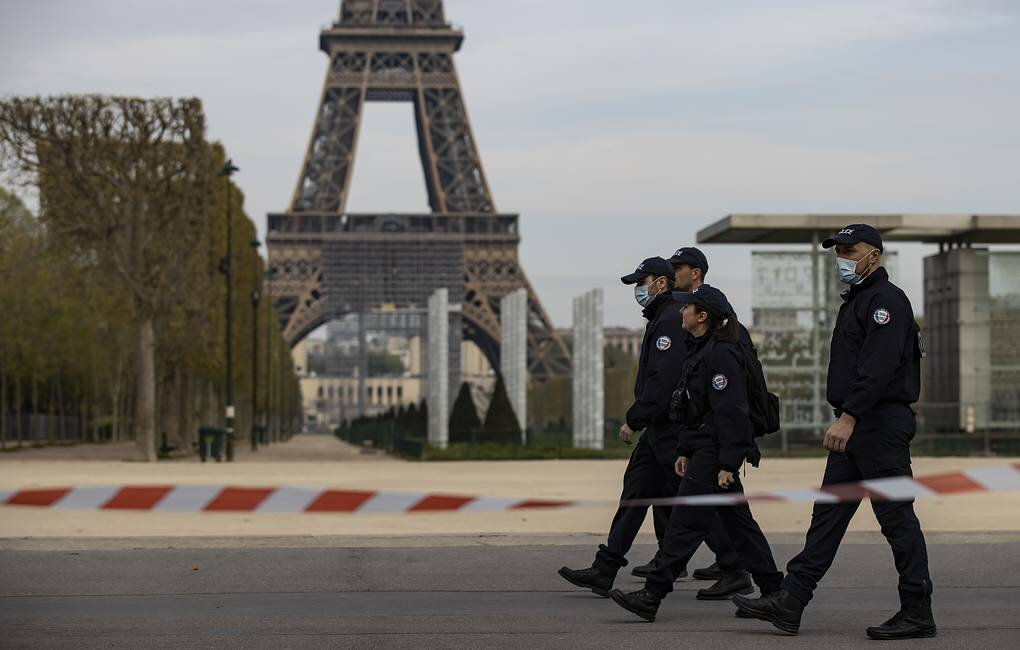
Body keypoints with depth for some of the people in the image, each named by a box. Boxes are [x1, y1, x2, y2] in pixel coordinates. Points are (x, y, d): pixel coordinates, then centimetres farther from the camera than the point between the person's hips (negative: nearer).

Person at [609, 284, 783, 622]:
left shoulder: (721, 354, -16)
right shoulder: (701, 351, 16)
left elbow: (731, 412, -21)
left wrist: (727, 465, -22)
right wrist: (684, 451, 19)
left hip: (715, 452, -11)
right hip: (702, 450, 11)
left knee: (685, 521, -8)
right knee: (738, 522, 13)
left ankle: (651, 596, -7)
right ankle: (773, 590, 18)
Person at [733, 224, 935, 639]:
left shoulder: (886, 300, -12)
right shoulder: (857, 300, 21)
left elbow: (878, 366, -23)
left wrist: (848, 417, -28)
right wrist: (845, 419, 18)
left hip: (881, 424, -10)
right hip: (854, 426, 10)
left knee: (896, 517, -5)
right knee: (828, 513, 7)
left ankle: (918, 613, 2)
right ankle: (789, 604, 6)